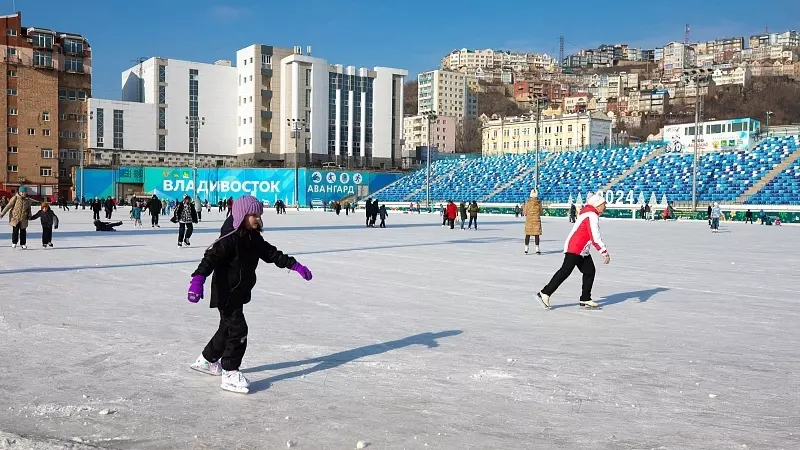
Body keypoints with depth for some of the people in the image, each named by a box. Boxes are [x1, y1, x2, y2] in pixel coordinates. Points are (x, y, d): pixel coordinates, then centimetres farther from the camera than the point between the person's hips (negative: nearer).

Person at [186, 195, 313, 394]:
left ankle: (207, 360, 42)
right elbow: (210, 258, -30)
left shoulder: (254, 239, 4)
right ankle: (229, 374, -1)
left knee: (228, 328, 22)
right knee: (238, 330, -10)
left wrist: (295, 265, 6)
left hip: (240, 293, 10)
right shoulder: (229, 240, -22)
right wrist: (198, 279, -44)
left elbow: (272, 254, 10)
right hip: (226, 293, -10)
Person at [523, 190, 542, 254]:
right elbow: (540, 212, 2)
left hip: (529, 220, 1)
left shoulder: (527, 202, -5)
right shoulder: (539, 202, -4)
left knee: (527, 234, 7)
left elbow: (525, 213, -2)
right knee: (536, 235, 3)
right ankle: (537, 249, 2)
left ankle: (526, 249, 9)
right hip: (536, 219, -1)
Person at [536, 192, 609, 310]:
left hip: (582, 251, 11)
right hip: (574, 249, -11)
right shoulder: (592, 216, -16)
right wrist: (604, 253, -18)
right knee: (565, 271, -12)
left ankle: (585, 299, 16)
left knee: (590, 271, 10)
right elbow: (595, 237, -22)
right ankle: (545, 294, -10)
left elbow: (594, 236, 24)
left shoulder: (590, 213, 16)